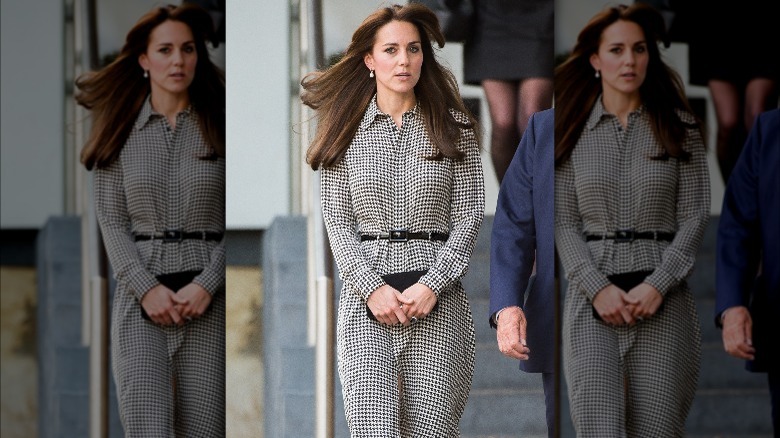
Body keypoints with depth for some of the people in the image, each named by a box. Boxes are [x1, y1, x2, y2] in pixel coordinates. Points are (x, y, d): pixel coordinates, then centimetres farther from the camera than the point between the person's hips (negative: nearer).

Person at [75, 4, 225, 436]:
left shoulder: (217, 126, 4)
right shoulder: (121, 130, 6)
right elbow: (112, 220, 3)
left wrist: (206, 286, -11)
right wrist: (148, 289, -10)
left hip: (209, 298, 0)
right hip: (141, 298, 0)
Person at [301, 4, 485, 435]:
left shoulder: (452, 128, 7)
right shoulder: (347, 132, 7)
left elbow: (469, 215, 4)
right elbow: (338, 222, 4)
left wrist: (432, 285, -8)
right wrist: (372, 287, -9)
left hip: (437, 296, 0)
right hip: (366, 295, 0)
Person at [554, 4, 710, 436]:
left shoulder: (679, 128, 6)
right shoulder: (575, 132, 7)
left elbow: (694, 217, 2)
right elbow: (564, 223, 4)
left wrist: (657, 286, -9)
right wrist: (598, 288, -9)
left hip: (663, 297, 0)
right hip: (592, 297, 0)